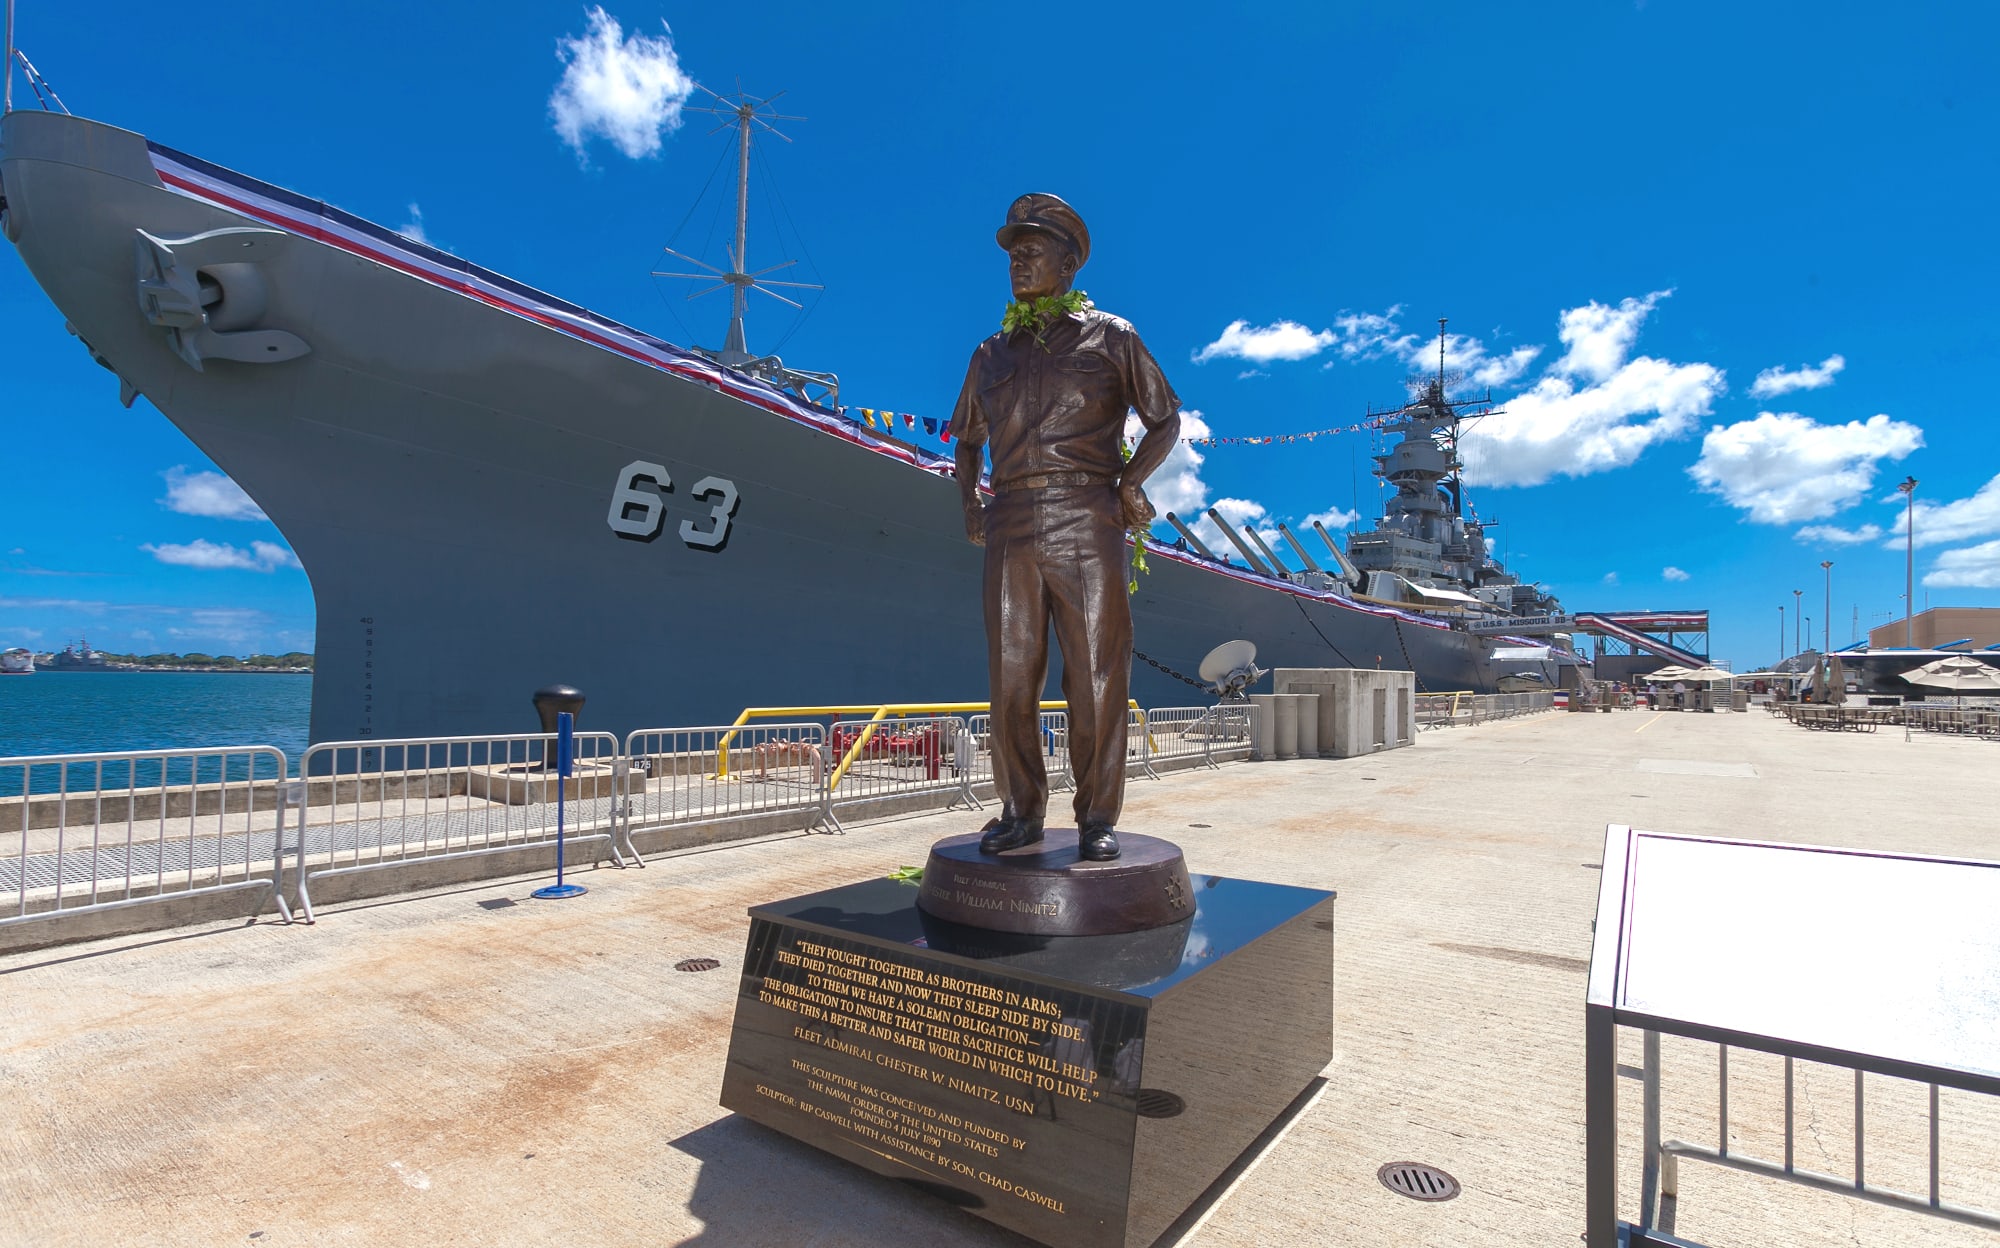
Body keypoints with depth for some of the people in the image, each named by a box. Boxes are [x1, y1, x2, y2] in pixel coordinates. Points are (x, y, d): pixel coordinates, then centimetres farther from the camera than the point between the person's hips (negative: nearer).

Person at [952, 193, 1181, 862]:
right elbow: (968, 439, 31)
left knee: (1095, 677, -3)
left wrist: (1129, 481, -3)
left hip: (1086, 524, -3)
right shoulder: (992, 353, 20)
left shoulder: (1110, 337, 10)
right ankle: (1021, 811, 14)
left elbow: (1165, 418, 13)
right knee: (1011, 677, 3)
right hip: (1011, 526, 4)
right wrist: (970, 503, 14)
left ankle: (1097, 818, 8)